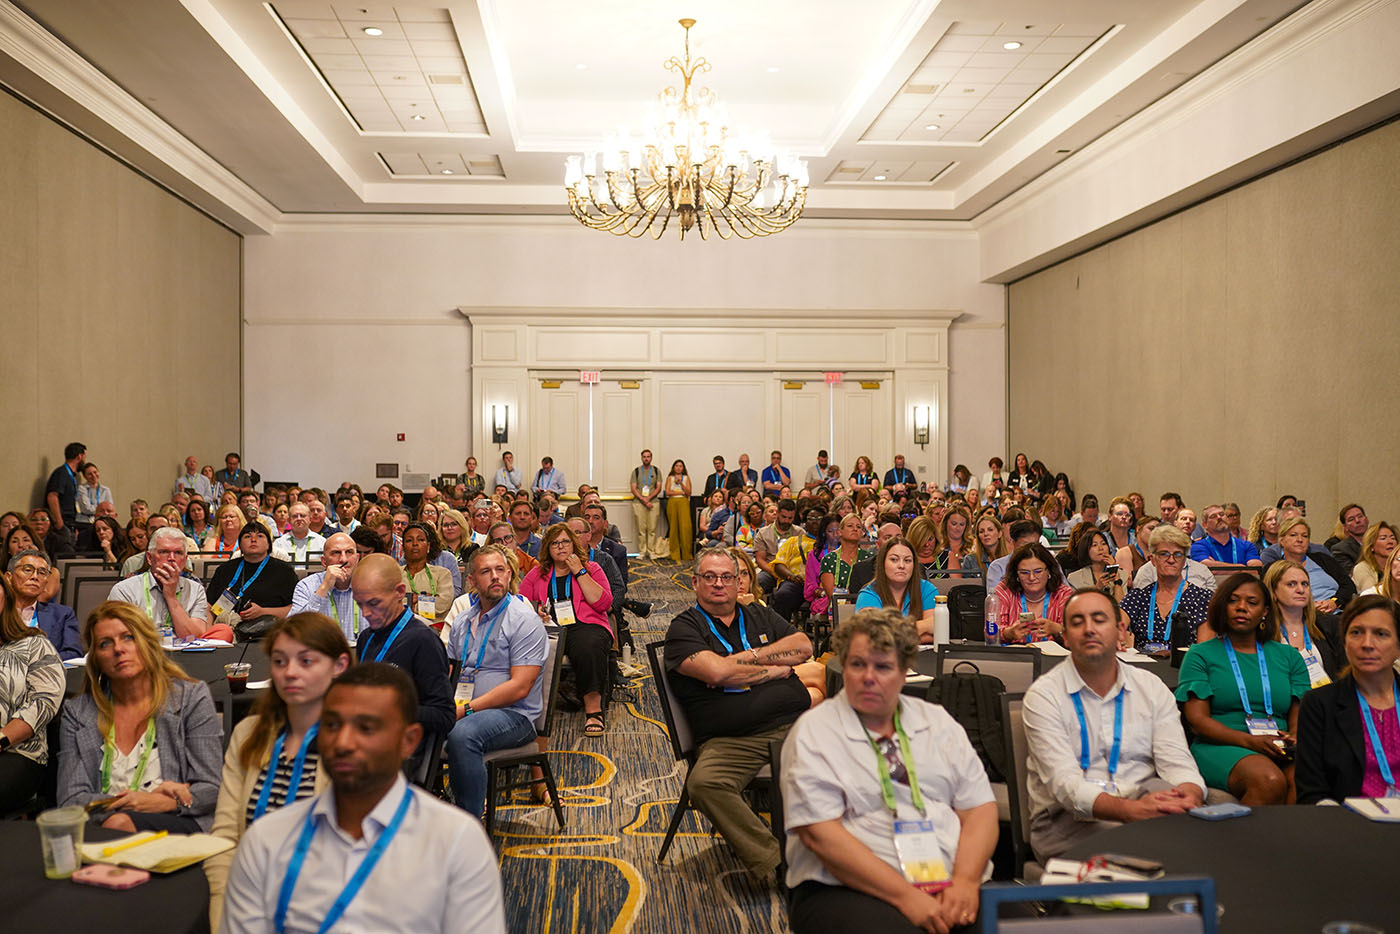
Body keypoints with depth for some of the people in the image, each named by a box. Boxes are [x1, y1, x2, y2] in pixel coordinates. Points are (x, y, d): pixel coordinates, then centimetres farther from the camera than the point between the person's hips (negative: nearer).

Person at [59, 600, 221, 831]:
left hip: (177, 822, -1)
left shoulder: (192, 698, 7)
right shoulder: (77, 713, 14)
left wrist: (158, 802, -15)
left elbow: (212, 789, 3)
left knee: (120, 823, -34)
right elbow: (71, 800, 6)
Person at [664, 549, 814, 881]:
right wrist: (775, 668, 2)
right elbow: (717, 671, -9)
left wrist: (745, 657, -1)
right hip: (730, 741, -3)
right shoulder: (684, 628, 9)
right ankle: (775, 864, -26)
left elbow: (803, 647, 8)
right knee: (704, 783, -33)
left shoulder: (759, 615, 24)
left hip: (796, 724, 3)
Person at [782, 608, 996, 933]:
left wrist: (965, 882, -7)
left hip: (951, 885, 4)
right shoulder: (813, 732, 3)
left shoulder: (939, 722, 17)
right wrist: (904, 896, -13)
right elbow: (819, 833, -7)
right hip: (848, 891, -4)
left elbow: (979, 809, 11)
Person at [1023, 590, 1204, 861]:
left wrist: (1190, 796, -26)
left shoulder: (1152, 688, 10)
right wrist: (1132, 810, -34)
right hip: (1068, 819, -4)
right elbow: (1064, 783, -16)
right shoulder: (1043, 695, -4)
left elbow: (1177, 762, 1)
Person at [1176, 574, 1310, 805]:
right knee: (1270, 781, -34)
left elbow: (1300, 714, 14)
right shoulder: (1201, 654, 11)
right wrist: (1250, 741, -15)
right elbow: (1197, 719, -1)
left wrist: (1294, 738, -11)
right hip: (1220, 747, -3)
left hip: (1279, 749, 3)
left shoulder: (1288, 656, 22)